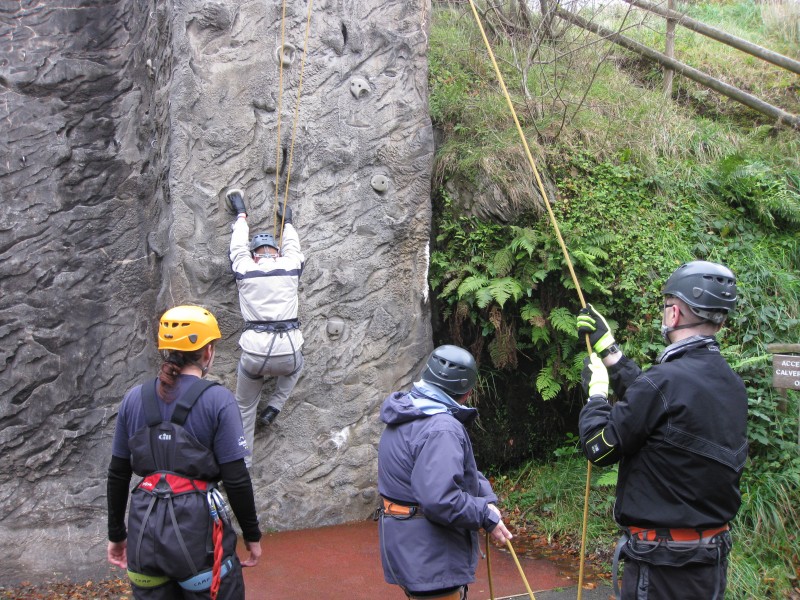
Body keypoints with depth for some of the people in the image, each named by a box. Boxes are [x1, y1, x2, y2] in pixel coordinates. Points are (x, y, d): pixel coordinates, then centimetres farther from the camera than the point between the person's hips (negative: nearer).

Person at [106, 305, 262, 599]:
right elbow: (236, 478, -10)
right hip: (197, 527, -4)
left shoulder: (134, 399, 4)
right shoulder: (218, 400, -9)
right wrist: (252, 535, 3)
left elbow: (117, 474, 9)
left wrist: (116, 533, 20)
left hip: (145, 530, 4)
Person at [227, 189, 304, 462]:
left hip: (254, 354, 0)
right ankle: (273, 408, 24)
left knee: (244, 408, 20)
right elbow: (292, 246, 28)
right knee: (296, 365, 38)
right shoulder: (291, 266, 5)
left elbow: (238, 247, 26)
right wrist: (287, 222, 47)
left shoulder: (244, 268, 5)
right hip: (287, 351, 0)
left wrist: (241, 215, 42)